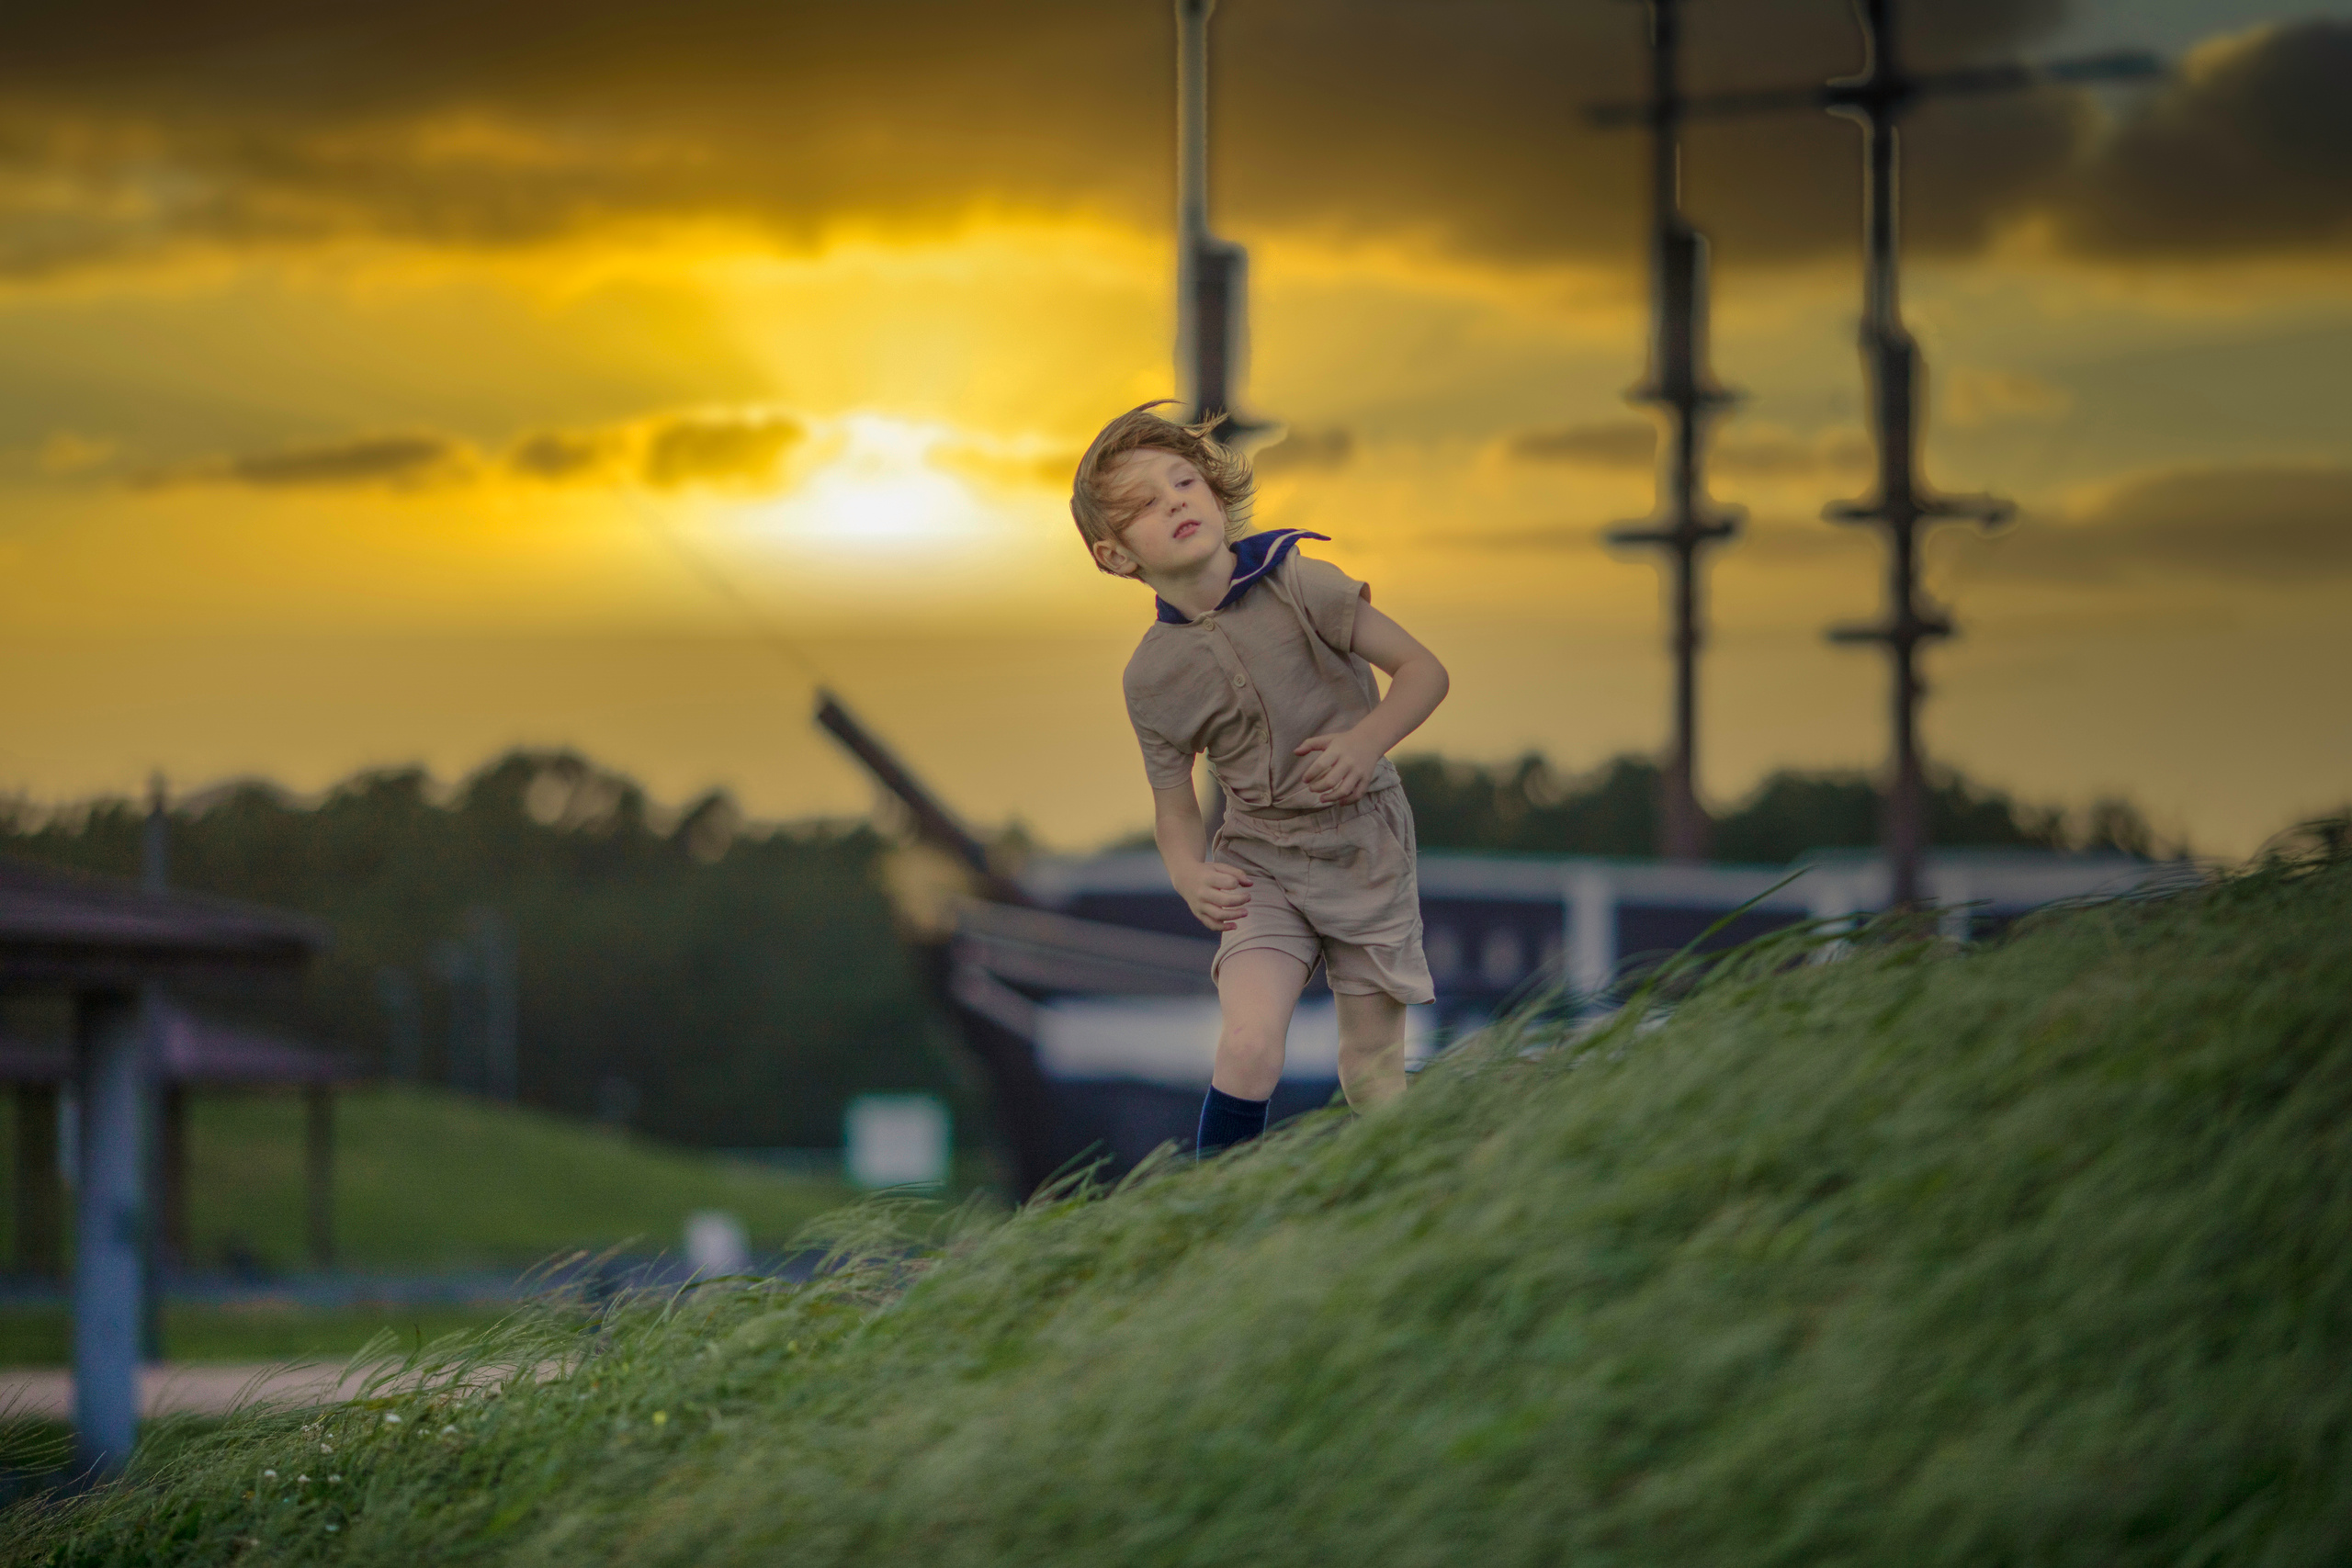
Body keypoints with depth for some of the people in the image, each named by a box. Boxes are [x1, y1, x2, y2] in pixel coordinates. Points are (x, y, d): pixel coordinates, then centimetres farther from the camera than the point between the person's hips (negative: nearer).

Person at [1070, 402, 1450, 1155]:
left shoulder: (1299, 585, -12)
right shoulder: (1153, 674, -6)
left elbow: (1424, 669, -7)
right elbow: (1174, 804, 5)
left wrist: (1369, 739, -24)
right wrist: (1189, 874, -16)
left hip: (1366, 846, 0)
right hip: (1261, 864, 0)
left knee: (1375, 1079, 6)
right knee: (1248, 1047, -21)